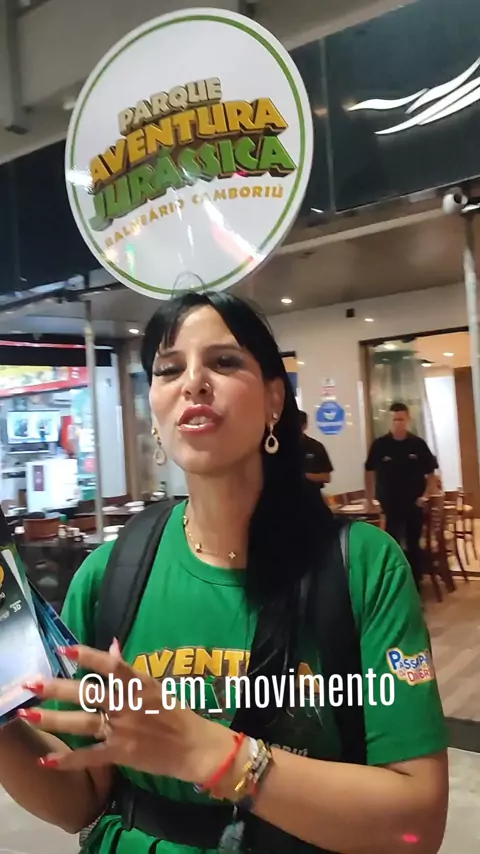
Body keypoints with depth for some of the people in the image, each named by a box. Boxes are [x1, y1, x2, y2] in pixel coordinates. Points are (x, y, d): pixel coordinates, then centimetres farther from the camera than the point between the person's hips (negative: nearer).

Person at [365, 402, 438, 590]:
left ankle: (415, 584, 27)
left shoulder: (418, 444, -5)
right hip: (390, 505, -1)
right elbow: (370, 471, 5)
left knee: (413, 546, 13)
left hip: (414, 504, 1)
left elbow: (431, 472, 2)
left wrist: (426, 495, -7)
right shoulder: (379, 445, -7)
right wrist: (369, 498, 4)